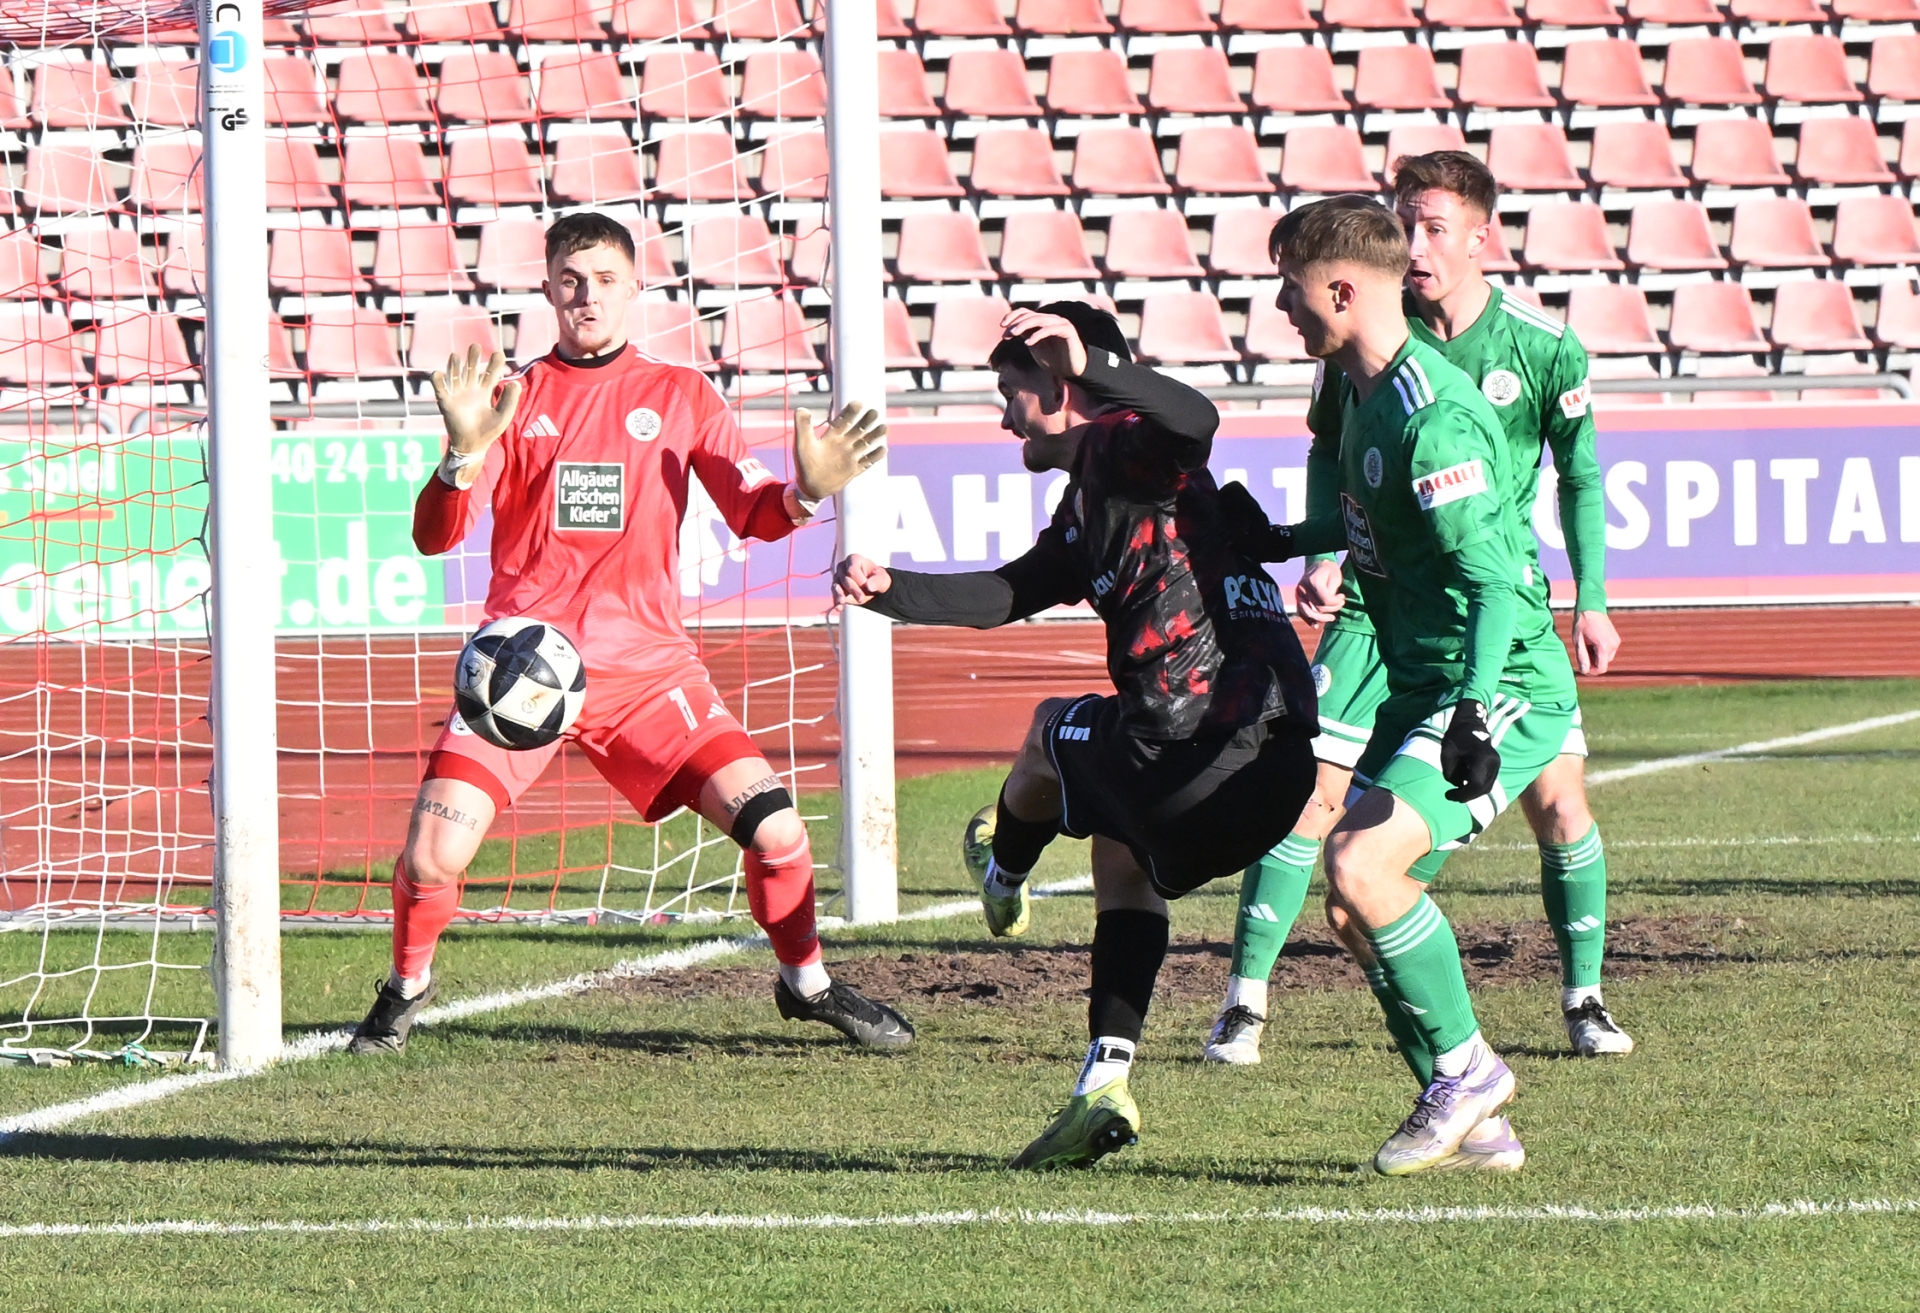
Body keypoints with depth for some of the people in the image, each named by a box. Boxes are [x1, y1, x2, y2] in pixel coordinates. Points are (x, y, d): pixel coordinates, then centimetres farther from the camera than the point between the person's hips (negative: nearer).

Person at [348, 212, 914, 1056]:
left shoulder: (681, 397, 9)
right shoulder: (513, 400, 5)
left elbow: (751, 514, 8)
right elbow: (434, 537, -3)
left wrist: (806, 492, -15)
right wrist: (464, 452, -23)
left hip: (645, 664, 1)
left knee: (775, 830, -12)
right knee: (432, 857, -16)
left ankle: (806, 983, 15)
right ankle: (406, 989, 14)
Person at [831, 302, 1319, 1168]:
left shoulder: (1119, 449, -3)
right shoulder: (1087, 509, 27)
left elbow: (1195, 421, -27)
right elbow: (1006, 594, 27)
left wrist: (1091, 366, -41)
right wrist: (891, 591, 15)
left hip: (1200, 734, -9)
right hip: (1281, 758, 9)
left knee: (1050, 734, 23)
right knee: (1121, 854, 32)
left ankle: (1002, 876, 53)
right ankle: (1105, 1085, 21)